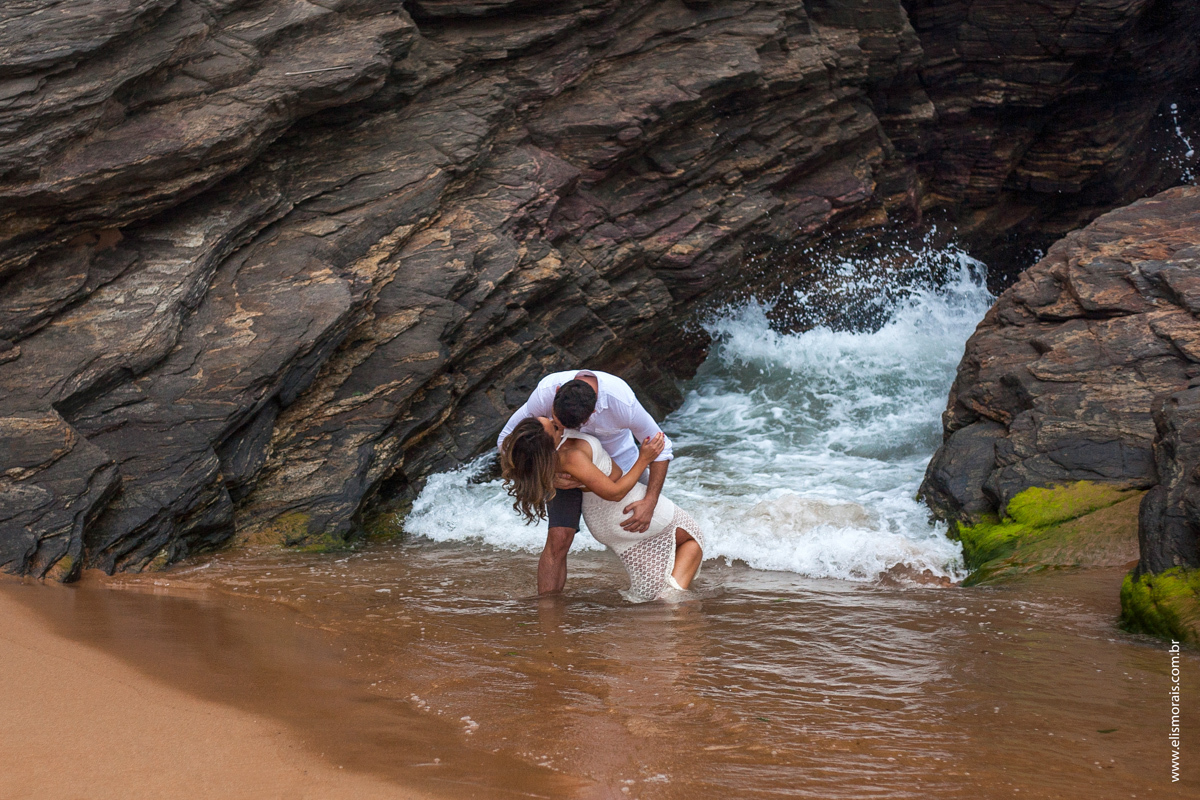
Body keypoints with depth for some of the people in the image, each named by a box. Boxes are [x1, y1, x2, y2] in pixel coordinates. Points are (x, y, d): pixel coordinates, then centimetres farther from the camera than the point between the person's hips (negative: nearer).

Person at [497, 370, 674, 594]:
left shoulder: (623, 403, -38)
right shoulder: (545, 392, -34)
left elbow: (660, 448, -22)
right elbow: (506, 440, -21)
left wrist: (650, 502, -31)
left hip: (618, 457, 1)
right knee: (559, 538, -16)